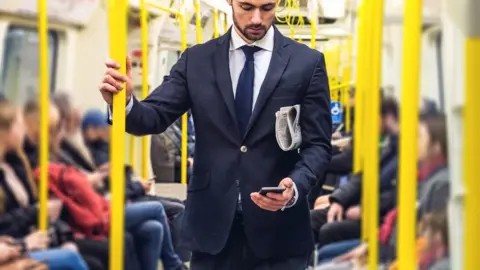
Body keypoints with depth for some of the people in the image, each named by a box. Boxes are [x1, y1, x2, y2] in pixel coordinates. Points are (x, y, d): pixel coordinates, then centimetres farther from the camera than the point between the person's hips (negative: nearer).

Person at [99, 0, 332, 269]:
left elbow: (318, 144, -1)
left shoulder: (308, 62, 2)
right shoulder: (196, 60, 7)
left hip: (278, 228, -1)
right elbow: (155, 118, 0)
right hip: (213, 223, 2)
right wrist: (124, 102, -23)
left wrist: (295, 188, -21)